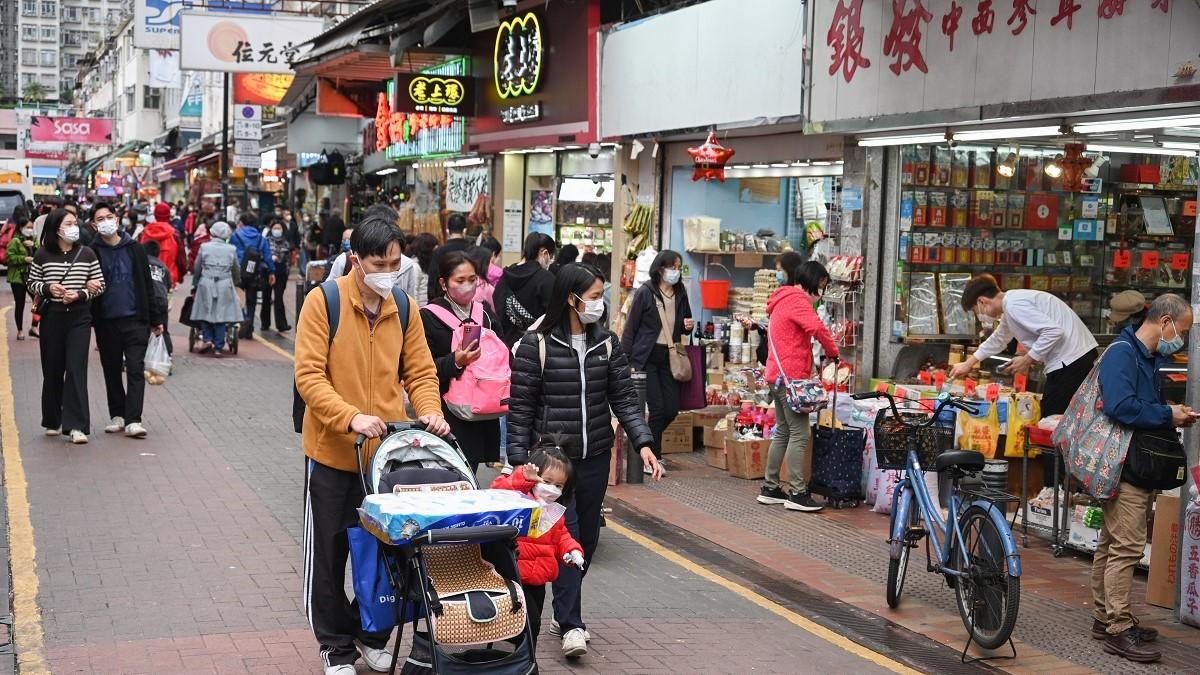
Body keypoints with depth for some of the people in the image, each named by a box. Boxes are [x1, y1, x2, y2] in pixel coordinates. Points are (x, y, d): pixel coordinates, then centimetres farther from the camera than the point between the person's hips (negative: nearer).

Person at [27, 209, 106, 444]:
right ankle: (52, 422, 26)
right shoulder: (42, 255, 1)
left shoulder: (87, 254, 1)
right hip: (51, 317, 1)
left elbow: (100, 285, 4)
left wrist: (79, 295, -12)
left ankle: (76, 426, -11)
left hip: (79, 318, -1)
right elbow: (32, 283, 9)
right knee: (52, 370, 9)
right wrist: (47, 288, -11)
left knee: (76, 369, -10)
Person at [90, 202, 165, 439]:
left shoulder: (135, 249, 4)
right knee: (112, 371, 11)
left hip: (135, 320, -1)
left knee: (135, 369, -6)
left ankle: (133, 420, -7)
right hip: (106, 321, 1)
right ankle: (117, 415, 23)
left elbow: (147, 285, 7)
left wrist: (156, 318, 7)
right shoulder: (92, 253, 1)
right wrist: (89, 319, -9)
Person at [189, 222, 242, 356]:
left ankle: (207, 339, -4)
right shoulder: (231, 249, 1)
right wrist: (236, 283, 30)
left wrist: (195, 285, 18)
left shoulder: (204, 247, -1)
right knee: (221, 315, 4)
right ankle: (218, 347, 4)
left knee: (205, 313, 13)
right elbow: (236, 270, 11)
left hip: (206, 284, 0)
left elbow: (197, 269, 5)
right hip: (225, 285, 1)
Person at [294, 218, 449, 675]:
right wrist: (350, 417, -28)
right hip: (333, 451, -3)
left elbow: (420, 371, 8)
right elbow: (309, 375, -16)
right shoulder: (323, 303, -11)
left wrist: (429, 410, -11)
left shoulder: (405, 308, 3)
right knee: (329, 555, 6)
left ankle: (373, 635, 31)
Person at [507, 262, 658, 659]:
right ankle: (571, 624, -5)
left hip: (595, 457, 5)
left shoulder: (607, 343, 5)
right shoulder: (537, 345, -9)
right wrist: (519, 460, -10)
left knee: (587, 537, 11)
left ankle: (565, 609, 27)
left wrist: (643, 443, -7)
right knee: (565, 535, -10)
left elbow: (624, 398, 5)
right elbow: (520, 408, -7)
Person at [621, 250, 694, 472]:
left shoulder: (681, 294, 9)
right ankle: (654, 457, 8)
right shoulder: (645, 293, -7)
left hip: (669, 357, 5)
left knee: (672, 408, 2)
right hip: (647, 356, -5)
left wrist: (689, 326, -2)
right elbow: (631, 327, -5)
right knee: (657, 408, -7)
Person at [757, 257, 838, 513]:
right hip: (791, 377, -10)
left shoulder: (782, 301, 21)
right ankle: (797, 493, -9)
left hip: (778, 376, 10)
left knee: (783, 432, 14)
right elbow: (817, 328, -27)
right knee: (800, 434, -9)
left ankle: (770, 488, 18)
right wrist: (833, 353, -12)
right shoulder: (797, 300, -11)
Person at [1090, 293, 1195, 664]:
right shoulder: (1122, 353, -16)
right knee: (1127, 547, -11)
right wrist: (1168, 416, -16)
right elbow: (1120, 406, -28)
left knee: (1112, 544, 15)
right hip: (1124, 467, -11)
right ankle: (1119, 629, -8)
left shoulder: (1151, 358, 16)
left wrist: (1173, 415, 6)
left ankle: (1105, 618, 24)